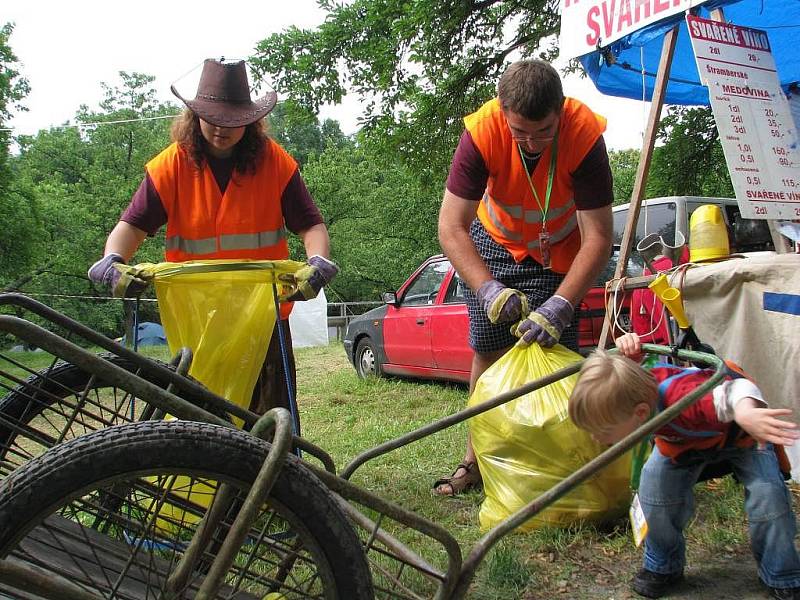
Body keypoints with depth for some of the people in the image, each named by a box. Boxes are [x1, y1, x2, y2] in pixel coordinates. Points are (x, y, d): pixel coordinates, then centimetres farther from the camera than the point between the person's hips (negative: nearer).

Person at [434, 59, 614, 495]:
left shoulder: (585, 136, -32)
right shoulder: (481, 132, -31)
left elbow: (597, 237, -32)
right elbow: (451, 227, -31)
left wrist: (560, 305, -43)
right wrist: (488, 289, -44)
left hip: (558, 252, -1)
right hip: (495, 242, 1)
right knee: (487, 351, 3)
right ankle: (478, 456, 17)